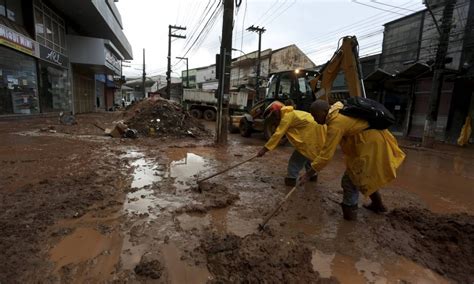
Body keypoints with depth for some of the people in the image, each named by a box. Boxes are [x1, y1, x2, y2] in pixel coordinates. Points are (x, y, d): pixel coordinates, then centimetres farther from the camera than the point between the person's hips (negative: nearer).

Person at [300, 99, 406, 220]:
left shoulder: (336, 124, -25)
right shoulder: (338, 111, 4)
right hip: (374, 138, 10)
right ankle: (378, 205, 43)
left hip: (372, 145, -10)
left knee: (351, 179, 1)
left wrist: (309, 173, -21)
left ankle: (349, 211, 16)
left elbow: (326, 154, -27)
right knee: (367, 176, 26)